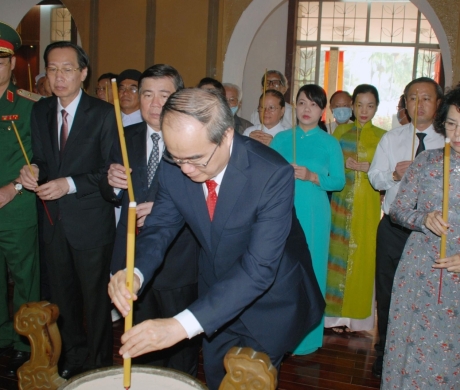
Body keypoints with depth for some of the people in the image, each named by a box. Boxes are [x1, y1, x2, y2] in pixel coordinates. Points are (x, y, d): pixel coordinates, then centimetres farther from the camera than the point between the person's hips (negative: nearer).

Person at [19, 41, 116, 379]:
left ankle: (99, 366, 27)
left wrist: (70, 184, -21)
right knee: (63, 298, 18)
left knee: (96, 300, 8)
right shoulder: (40, 111, 7)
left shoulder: (103, 113, -9)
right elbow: (40, 159, 11)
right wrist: (32, 171, -11)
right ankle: (74, 356, 39)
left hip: (90, 223, -5)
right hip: (54, 221, 5)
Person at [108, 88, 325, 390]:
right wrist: (135, 273, -30)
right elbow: (160, 225, -7)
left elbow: (260, 267, -37)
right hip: (215, 295, 5)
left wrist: (183, 325, -45)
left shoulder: (273, 175, -33)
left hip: (268, 301, -4)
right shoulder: (173, 167, -18)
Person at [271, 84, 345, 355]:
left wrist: (311, 177, -15)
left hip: (313, 214, -1)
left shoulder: (331, 143, 3)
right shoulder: (281, 138, 8)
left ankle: (305, 337, 18)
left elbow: (339, 181, -1)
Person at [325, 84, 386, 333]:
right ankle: (336, 313, 12)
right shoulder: (341, 130, 11)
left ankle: (356, 313, 14)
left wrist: (367, 167, -11)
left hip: (367, 204, -1)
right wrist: (344, 164, -6)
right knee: (338, 254, 1)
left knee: (362, 256, -1)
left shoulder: (382, 136, 6)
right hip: (341, 201, 1)